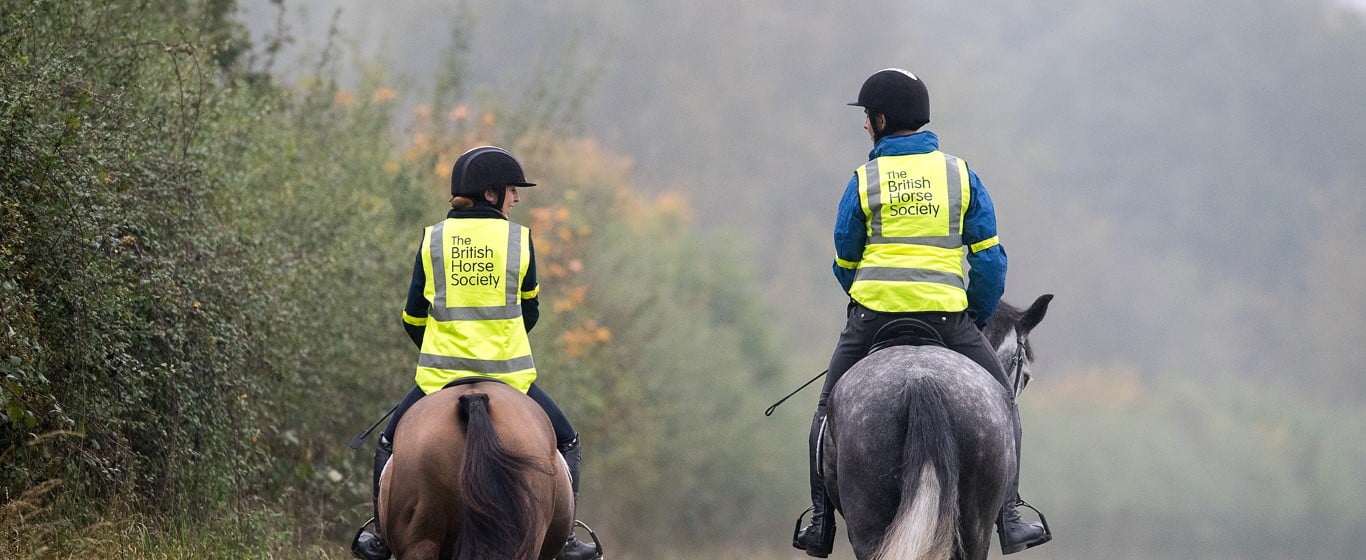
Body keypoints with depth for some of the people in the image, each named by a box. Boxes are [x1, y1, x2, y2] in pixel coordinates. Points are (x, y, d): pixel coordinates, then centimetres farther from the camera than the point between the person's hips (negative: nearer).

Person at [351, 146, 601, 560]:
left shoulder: (433, 239, 1)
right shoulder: (519, 239, -2)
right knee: (566, 443, 18)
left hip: (440, 376, 1)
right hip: (509, 373, -1)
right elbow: (530, 313, 9)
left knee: (390, 445, 22)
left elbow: (412, 320, 6)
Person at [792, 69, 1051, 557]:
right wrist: (977, 319, 15)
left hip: (873, 314, 0)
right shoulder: (960, 174, 5)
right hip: (947, 315, 0)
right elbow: (989, 259, 4)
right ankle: (1009, 520, 5)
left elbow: (844, 264, 10)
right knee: (1000, 402, 14)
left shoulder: (864, 180, 3)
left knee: (831, 408, 17)